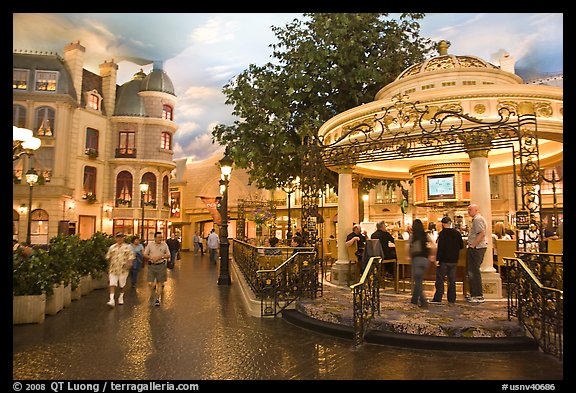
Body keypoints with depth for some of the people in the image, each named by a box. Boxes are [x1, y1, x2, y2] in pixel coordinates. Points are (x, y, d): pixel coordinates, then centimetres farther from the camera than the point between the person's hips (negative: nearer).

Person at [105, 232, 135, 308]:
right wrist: (109, 267, 18)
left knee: (122, 285, 11)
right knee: (112, 284, -9)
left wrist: (129, 263, -18)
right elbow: (108, 257, 16)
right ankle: (112, 300, -14)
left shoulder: (128, 247, 0)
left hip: (123, 269, -2)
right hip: (113, 269, 2)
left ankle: (121, 297, 31)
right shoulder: (112, 247, 9)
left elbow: (131, 256, -3)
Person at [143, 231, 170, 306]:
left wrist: (160, 257, -12)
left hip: (161, 265, 0)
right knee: (150, 283, -2)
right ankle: (153, 290, 31)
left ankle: (158, 298, 17)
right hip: (151, 265, 0)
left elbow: (168, 255, 3)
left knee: (160, 283, 4)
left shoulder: (164, 244, 0)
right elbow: (145, 255, 4)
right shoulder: (150, 244, 0)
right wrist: (151, 258, -14)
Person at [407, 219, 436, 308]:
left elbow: (408, 248, -12)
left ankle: (423, 301, -8)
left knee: (417, 281, 2)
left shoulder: (412, 236, -4)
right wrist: (432, 256, 9)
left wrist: (409, 256, 3)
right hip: (425, 259, 4)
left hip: (416, 259, -4)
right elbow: (434, 246, -2)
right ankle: (414, 299, 27)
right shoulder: (426, 235, 4)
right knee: (419, 280, 16)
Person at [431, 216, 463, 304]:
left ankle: (438, 298, 2)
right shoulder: (457, 233, 4)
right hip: (454, 260, 5)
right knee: (452, 279, 11)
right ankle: (452, 299, 13)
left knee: (440, 279, 2)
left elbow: (440, 247, -17)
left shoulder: (442, 233, -13)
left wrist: (437, 259, -15)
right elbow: (461, 246, 11)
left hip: (444, 260, -5)